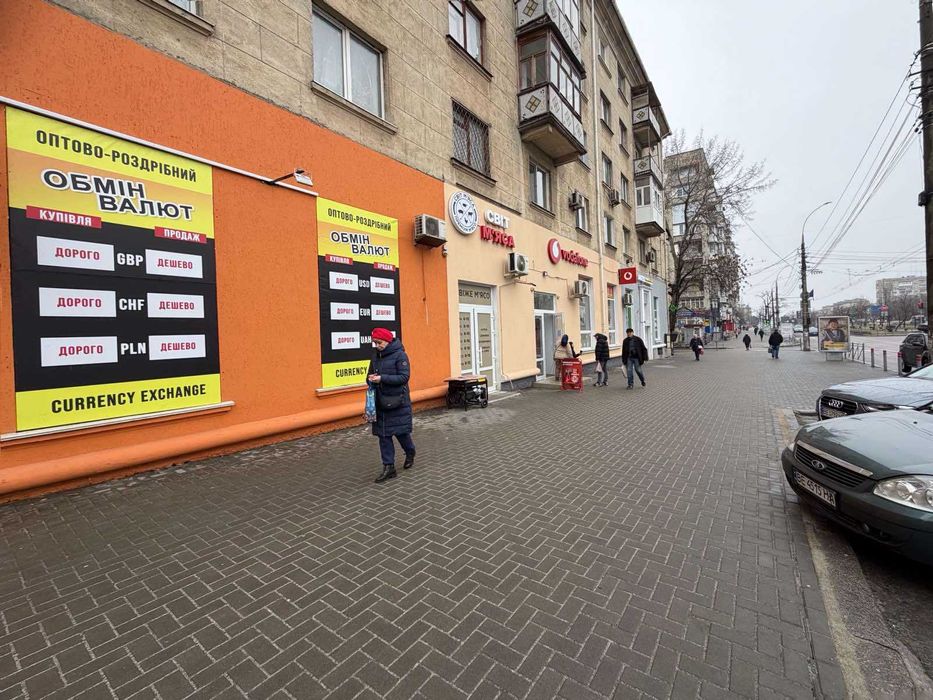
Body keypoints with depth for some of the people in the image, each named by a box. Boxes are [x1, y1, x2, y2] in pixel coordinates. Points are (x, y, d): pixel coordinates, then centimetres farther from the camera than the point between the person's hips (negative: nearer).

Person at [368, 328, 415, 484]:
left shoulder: (399, 355, -11)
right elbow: (370, 375, 17)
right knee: (383, 435, 5)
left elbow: (404, 377, -18)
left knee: (401, 432, 6)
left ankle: (410, 454, 36)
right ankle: (388, 467, 14)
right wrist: (370, 379, -7)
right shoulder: (376, 356, 9)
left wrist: (382, 378, -25)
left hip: (398, 403, -6)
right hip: (380, 403, 6)